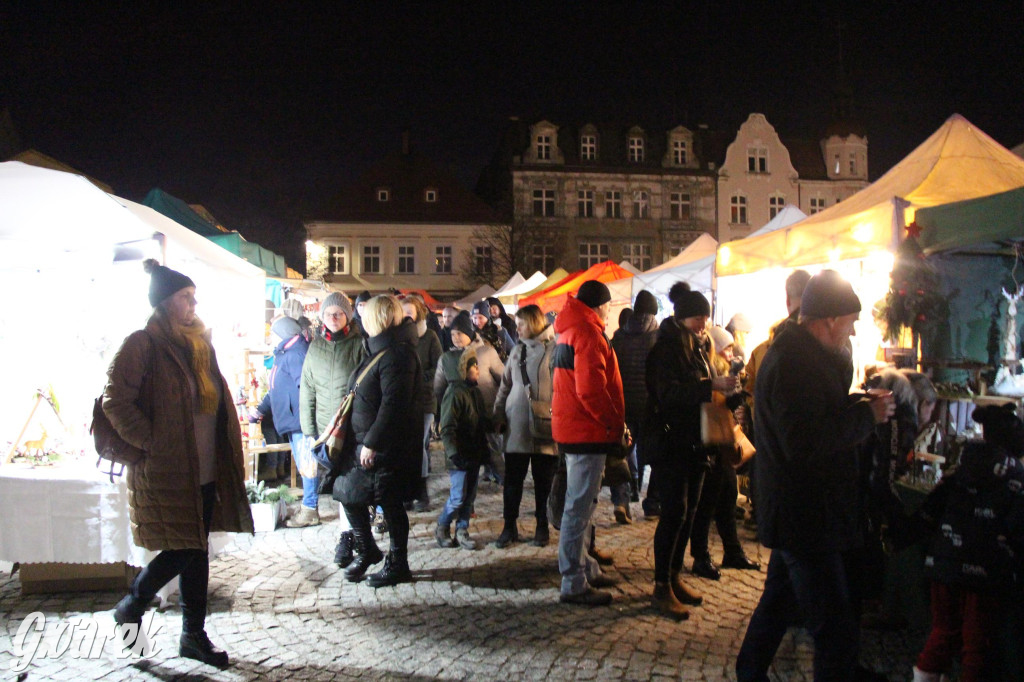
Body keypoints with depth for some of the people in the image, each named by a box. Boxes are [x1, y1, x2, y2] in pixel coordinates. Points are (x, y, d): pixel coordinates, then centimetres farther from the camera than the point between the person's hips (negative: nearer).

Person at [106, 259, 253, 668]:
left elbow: (218, 401, 20)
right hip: (165, 472, -7)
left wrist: (228, 457, 11)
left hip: (205, 471, 7)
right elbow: (116, 401, -16)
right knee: (182, 552, -2)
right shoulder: (143, 344, -11)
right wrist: (151, 443, -17)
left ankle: (194, 634, 23)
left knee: (197, 551, 11)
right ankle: (131, 607, 25)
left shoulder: (199, 343, 13)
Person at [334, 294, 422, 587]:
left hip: (388, 445, -10)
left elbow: (393, 404, -25)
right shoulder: (380, 349, 13)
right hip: (367, 441, 10)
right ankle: (366, 550, 32)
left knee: (391, 504, 2)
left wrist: (372, 443, -24)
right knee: (348, 494, 14)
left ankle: (398, 565, 18)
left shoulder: (396, 354, -19)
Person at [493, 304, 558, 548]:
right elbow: (505, 386, 16)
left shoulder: (553, 349, -6)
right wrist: (499, 415, 9)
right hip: (516, 426, 4)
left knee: (543, 482, 9)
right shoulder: (517, 350, 12)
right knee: (512, 481, 7)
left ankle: (542, 528, 22)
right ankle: (509, 527, 19)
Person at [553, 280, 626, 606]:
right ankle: (574, 584, 1)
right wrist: (617, 425, -14)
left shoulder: (569, 331, 16)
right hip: (588, 432, -11)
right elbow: (591, 390, -24)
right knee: (579, 507, -5)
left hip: (573, 429, 11)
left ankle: (586, 568, 32)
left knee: (581, 504, 19)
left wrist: (614, 424, 16)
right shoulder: (588, 334, -15)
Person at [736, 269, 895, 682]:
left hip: (793, 514, 11)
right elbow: (805, 442, -29)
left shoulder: (794, 351, 13)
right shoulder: (796, 361, -22)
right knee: (837, 632, -6)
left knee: (778, 601, 25)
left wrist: (862, 403, 3)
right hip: (806, 519, -11)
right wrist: (868, 414, -19)